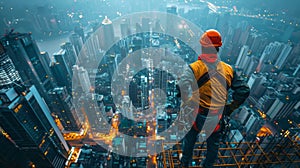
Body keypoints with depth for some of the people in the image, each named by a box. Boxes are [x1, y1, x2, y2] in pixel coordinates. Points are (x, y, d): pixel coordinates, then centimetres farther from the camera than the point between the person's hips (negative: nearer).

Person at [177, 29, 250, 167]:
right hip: (218, 116, 3)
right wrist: (230, 107, 5)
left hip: (198, 113, -2)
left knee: (189, 139, 25)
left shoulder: (195, 67, -20)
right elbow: (244, 90, -3)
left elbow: (182, 85, -36)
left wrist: (188, 102, -20)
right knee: (213, 143, 27)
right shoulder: (228, 69, -7)